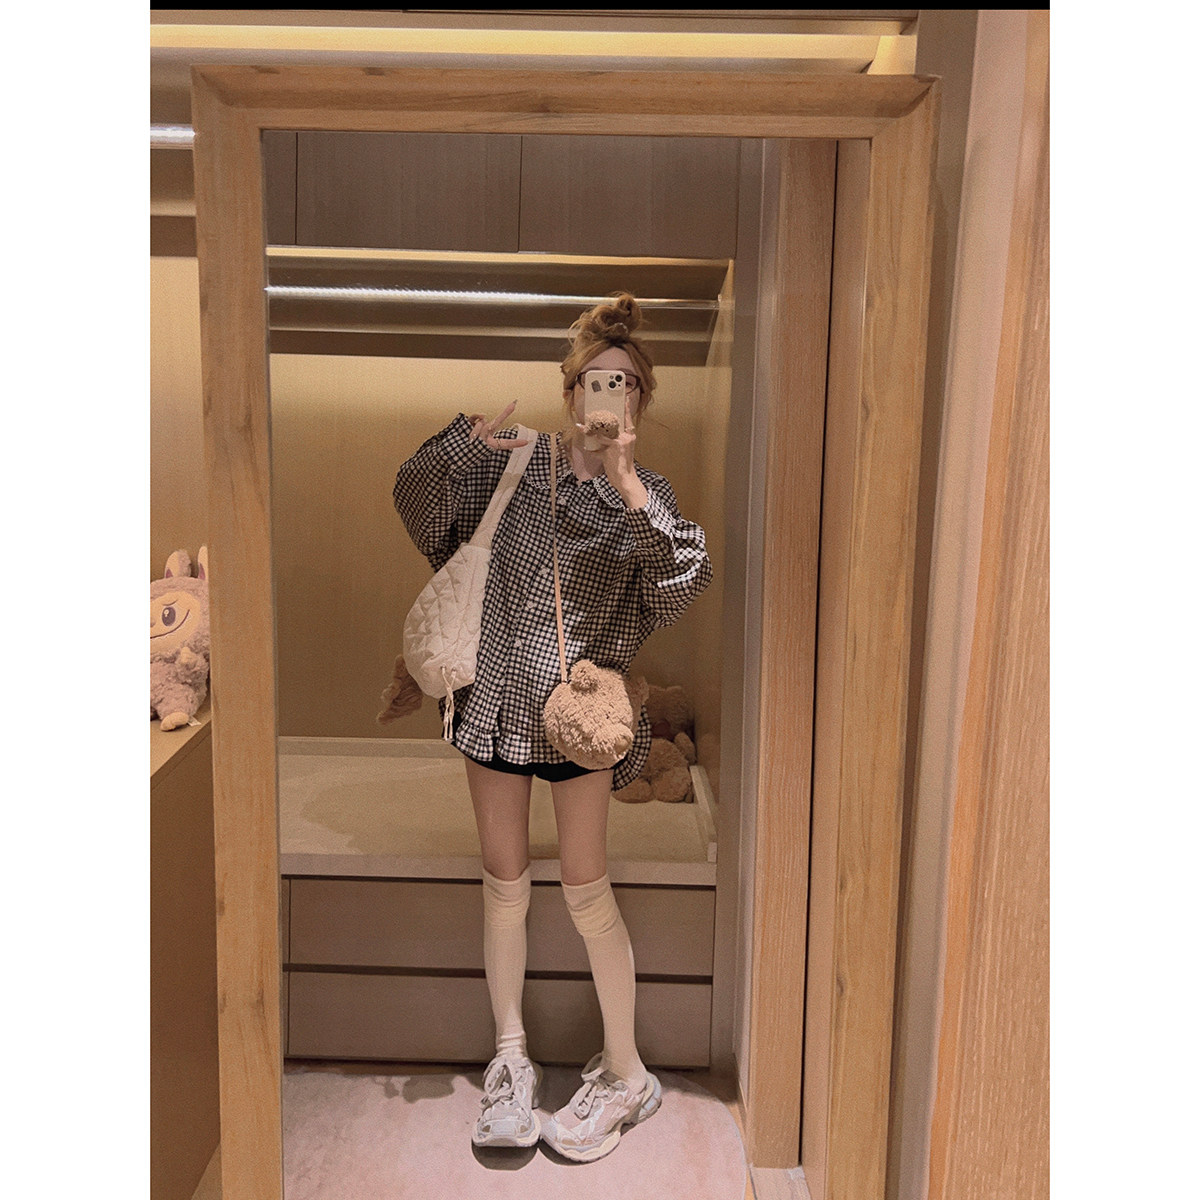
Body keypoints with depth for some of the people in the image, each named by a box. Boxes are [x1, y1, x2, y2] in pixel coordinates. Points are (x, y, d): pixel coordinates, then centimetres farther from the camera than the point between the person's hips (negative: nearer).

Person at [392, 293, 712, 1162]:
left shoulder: (644, 494, -2)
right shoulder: (515, 457, 3)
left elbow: (687, 574, -20)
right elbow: (418, 498, 6)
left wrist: (624, 482, -29)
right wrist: (459, 445, -12)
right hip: (496, 694, 2)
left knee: (586, 892, 3)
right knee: (505, 884, 11)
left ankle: (627, 1074, 22)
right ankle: (512, 1064, 28)